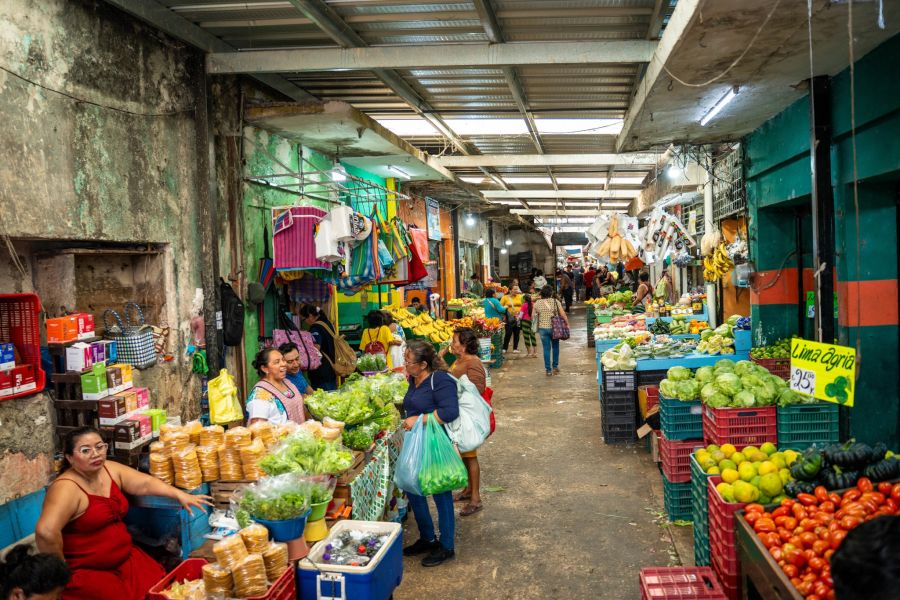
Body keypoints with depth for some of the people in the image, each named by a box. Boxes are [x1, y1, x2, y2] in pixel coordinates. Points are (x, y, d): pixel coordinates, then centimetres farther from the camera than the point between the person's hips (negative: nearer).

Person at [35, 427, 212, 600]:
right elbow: (46, 531, -34)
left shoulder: (110, 470, 2)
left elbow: (144, 483, 2)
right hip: (87, 574, -7)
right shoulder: (66, 488, -23)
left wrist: (180, 495, -9)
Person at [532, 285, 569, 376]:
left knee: (546, 349, 6)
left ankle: (548, 370, 8)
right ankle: (555, 366, 20)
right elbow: (563, 315, -7)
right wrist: (567, 324, 2)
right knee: (555, 347, 18)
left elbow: (532, 316, 4)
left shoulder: (537, 303, 0)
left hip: (543, 328, 1)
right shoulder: (556, 302, -5)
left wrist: (534, 324, 21)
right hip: (554, 328, -1)